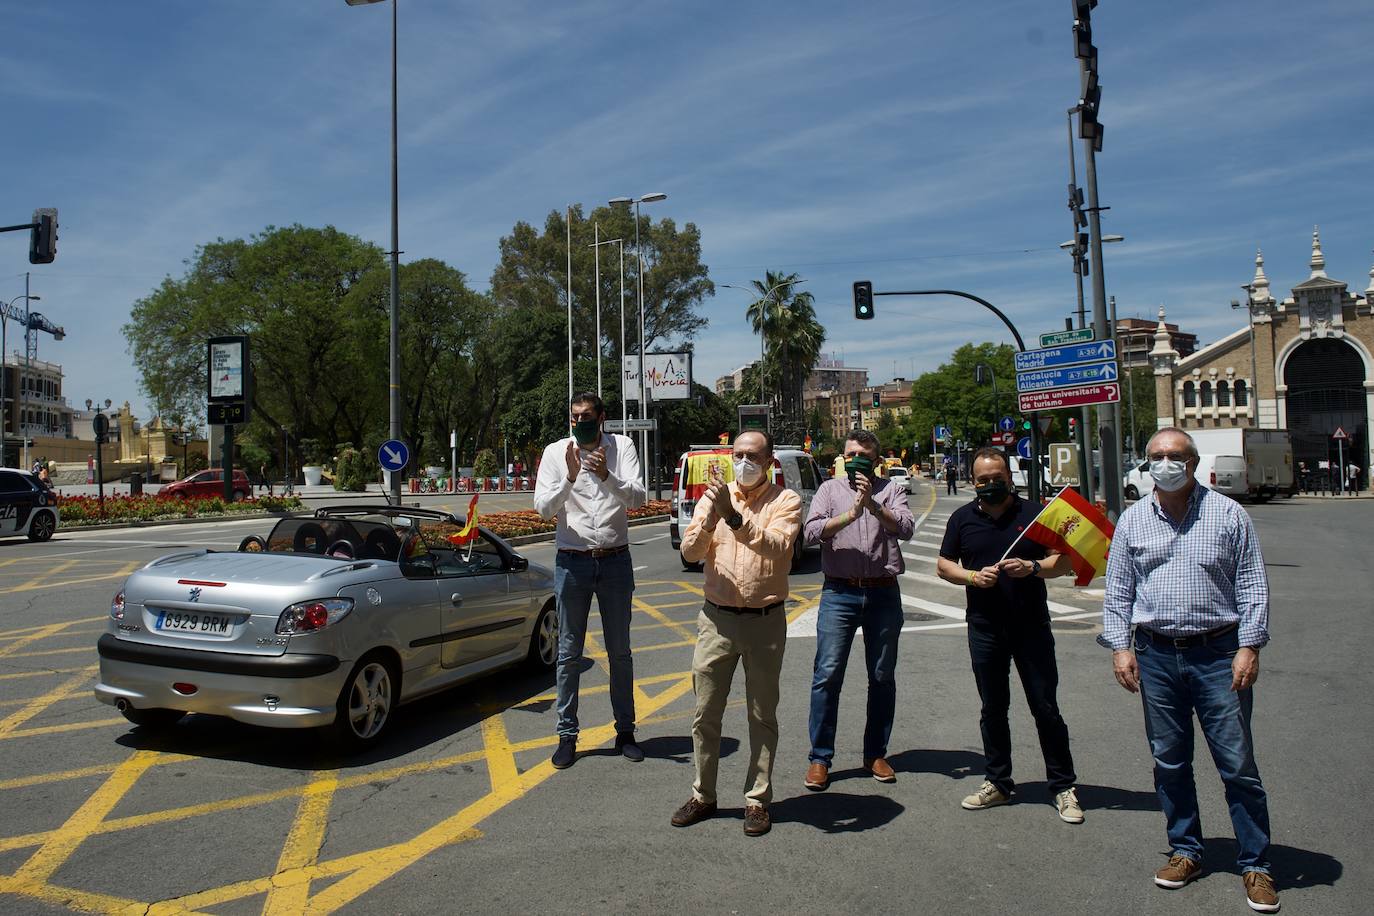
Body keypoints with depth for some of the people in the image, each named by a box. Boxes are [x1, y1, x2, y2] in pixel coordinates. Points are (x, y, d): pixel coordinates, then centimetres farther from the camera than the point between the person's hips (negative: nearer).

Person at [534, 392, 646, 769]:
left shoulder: (622, 446, -1)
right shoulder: (556, 452, -1)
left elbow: (637, 498, -11)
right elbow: (543, 507, -9)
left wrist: (606, 476, -29)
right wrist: (569, 477, -25)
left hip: (616, 561, 0)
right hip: (572, 562, 0)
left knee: (620, 651, 11)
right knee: (569, 653, 7)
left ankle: (625, 730, 24)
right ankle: (567, 735, 18)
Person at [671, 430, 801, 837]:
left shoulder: (785, 500, -3)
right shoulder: (715, 496, 5)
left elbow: (777, 547, -22)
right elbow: (690, 552, -5)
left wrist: (734, 516, -30)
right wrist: (711, 516, -23)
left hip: (765, 621, -2)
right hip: (717, 618, 3)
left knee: (762, 716, 9)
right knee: (705, 713, 9)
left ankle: (757, 800, 22)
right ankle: (703, 796, 24)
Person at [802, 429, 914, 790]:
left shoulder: (890, 490, 9)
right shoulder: (830, 489, 8)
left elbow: (906, 529, -8)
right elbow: (812, 531, -7)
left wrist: (873, 505, -19)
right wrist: (852, 513, -15)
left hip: (883, 594, 1)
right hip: (839, 593, -1)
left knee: (883, 677, 9)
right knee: (827, 675, -3)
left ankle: (876, 754, 24)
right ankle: (820, 758, 7)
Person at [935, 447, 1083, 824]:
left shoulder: (1033, 513, 1)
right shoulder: (962, 518, 7)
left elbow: (1065, 563, 2)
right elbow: (943, 566, 10)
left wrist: (1032, 567, -17)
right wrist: (973, 576, -8)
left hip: (1032, 626, -2)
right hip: (984, 627, 2)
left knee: (1046, 708, 1)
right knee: (993, 708, 11)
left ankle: (1063, 787, 14)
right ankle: (998, 783, 23)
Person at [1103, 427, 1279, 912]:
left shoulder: (1228, 514, 0)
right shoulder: (1132, 519, 6)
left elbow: (1252, 586, 0)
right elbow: (1118, 590, 9)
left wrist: (1249, 647, -7)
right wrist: (1120, 646, 2)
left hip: (1219, 654, -2)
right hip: (1156, 657, 3)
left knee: (1238, 765, 2)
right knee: (1169, 763, 11)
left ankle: (1256, 865, 17)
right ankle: (1186, 852, 27)